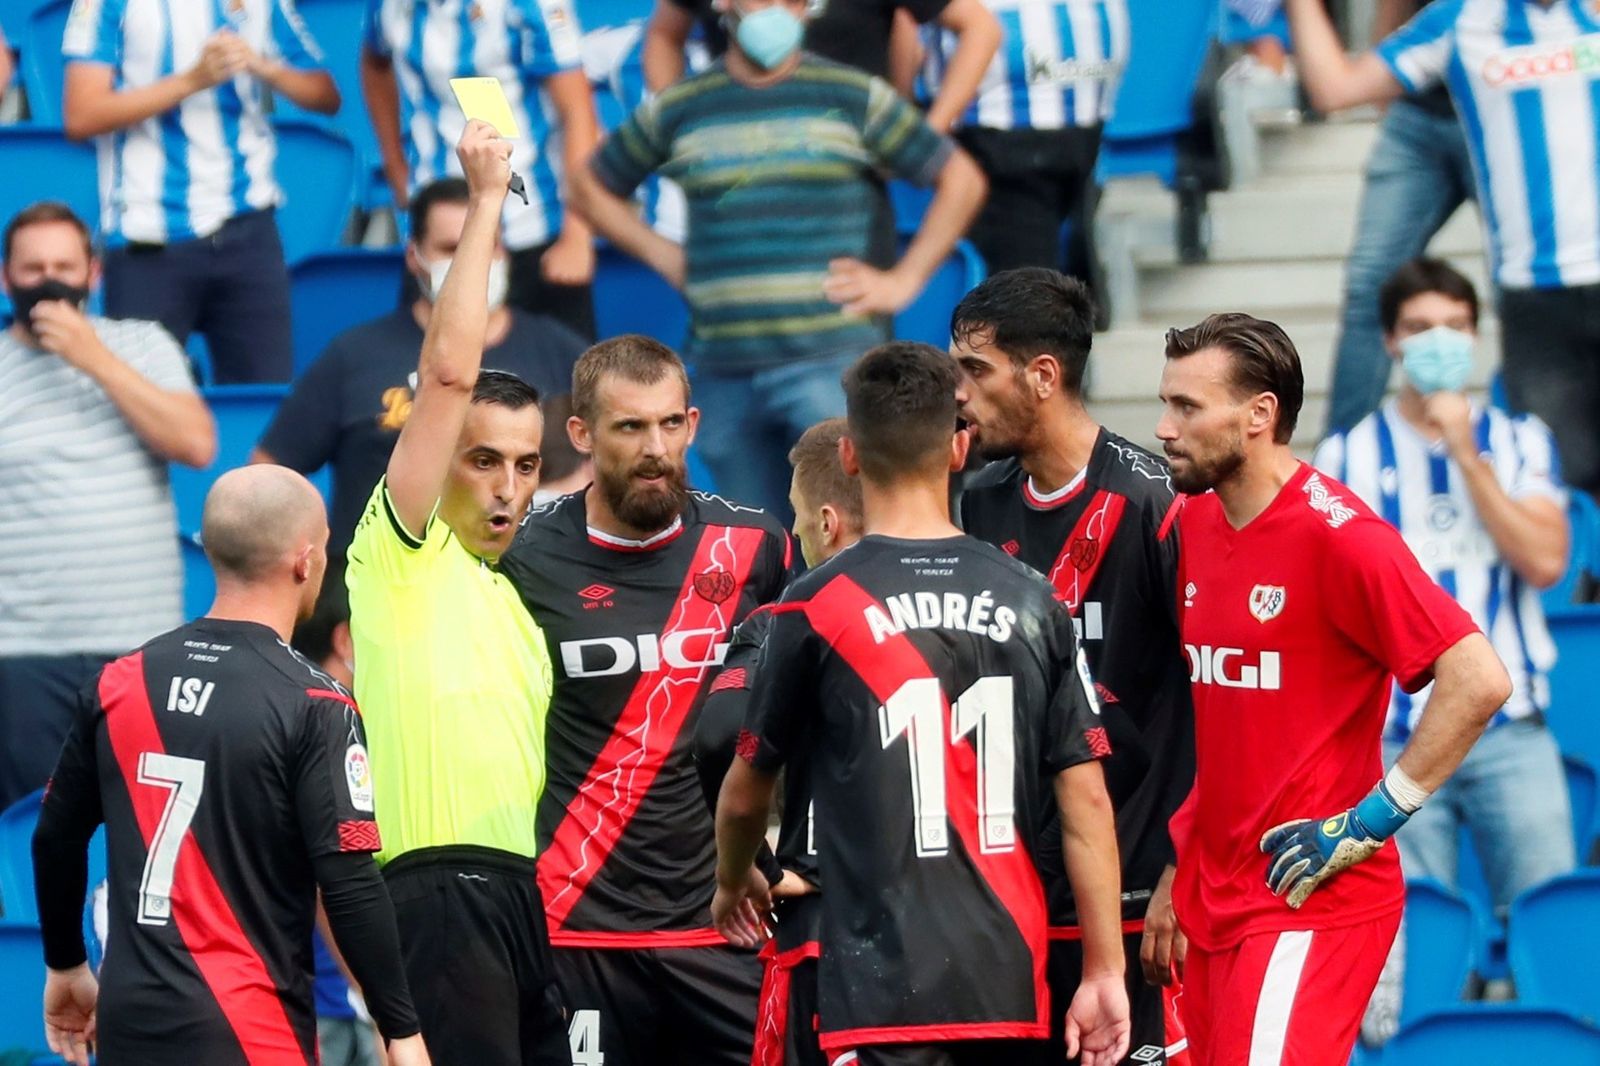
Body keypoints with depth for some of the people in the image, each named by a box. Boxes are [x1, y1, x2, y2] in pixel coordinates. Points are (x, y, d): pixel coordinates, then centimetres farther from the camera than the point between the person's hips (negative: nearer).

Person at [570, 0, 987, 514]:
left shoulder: (854, 99, 5)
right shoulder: (676, 111, 11)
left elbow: (961, 181, 10)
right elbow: (592, 187, 23)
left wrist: (903, 282, 2)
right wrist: (666, 258, 11)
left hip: (831, 360, -3)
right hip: (723, 371, 3)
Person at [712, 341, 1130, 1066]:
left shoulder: (815, 609, -4)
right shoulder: (1032, 603, 5)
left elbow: (746, 793, 9)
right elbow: (1086, 799, 4)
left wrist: (733, 884, 30)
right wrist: (1105, 972, 9)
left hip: (884, 989, -4)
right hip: (1009, 980, 4)